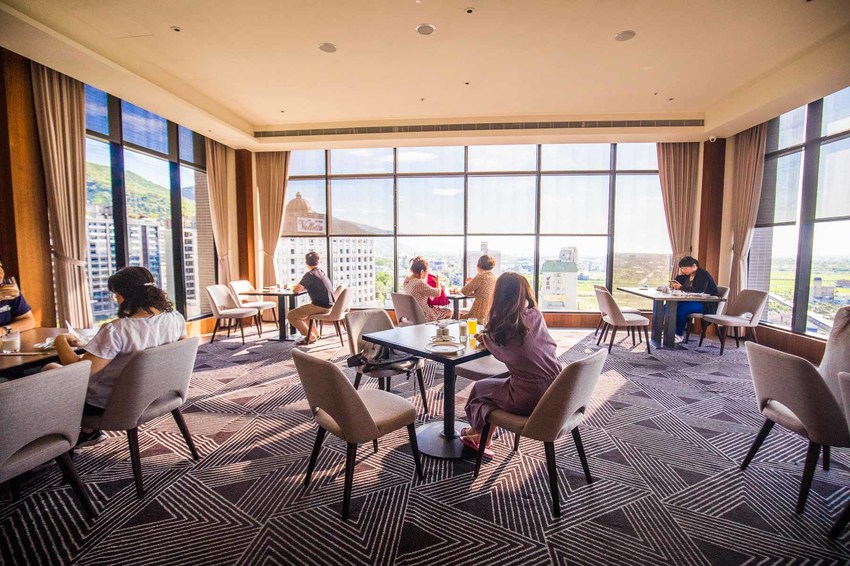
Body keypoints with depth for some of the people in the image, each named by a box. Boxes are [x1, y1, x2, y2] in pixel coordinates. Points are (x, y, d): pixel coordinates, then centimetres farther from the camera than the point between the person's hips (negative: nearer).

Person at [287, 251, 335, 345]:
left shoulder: (310, 275, -12)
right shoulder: (321, 273, 15)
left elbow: (296, 290, -13)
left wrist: (294, 287, 9)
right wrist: (301, 287, 20)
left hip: (320, 307, -9)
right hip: (328, 306, 9)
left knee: (290, 315, -1)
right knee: (303, 310, 33)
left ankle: (310, 337, 0)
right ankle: (315, 333, 26)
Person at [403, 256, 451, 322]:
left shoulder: (406, 280, -2)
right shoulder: (419, 283, -29)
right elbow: (437, 293, -17)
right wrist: (438, 282, 0)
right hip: (423, 316, -9)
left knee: (440, 308, 30)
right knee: (449, 312, 12)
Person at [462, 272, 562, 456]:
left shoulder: (502, 326, -12)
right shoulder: (536, 315, 2)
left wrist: (485, 337, 29)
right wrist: (488, 337, 23)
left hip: (529, 399, -5)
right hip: (556, 392, 6)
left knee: (479, 388, 21)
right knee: (495, 385, 26)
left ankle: (479, 432, 47)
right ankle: (483, 437, 35)